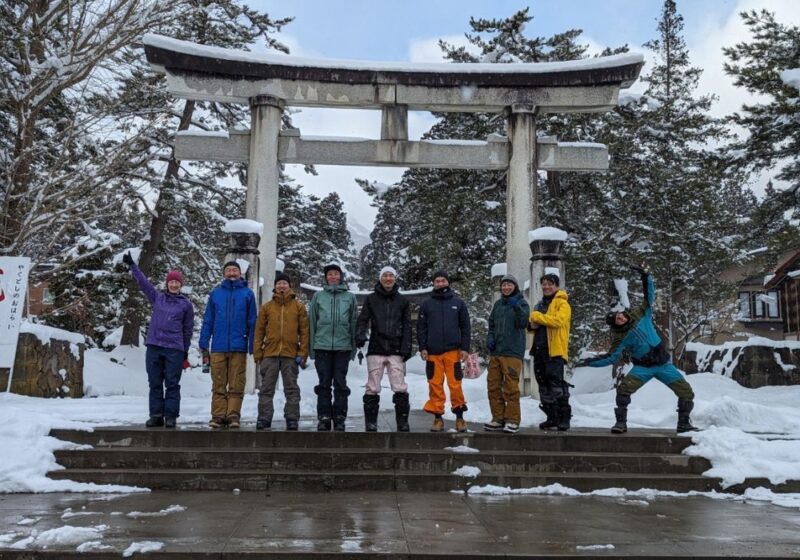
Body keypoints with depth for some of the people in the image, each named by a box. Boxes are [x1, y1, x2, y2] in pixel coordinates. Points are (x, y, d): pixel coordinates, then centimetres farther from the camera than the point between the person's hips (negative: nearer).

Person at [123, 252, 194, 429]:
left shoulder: (186, 304, 6)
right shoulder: (157, 298, 12)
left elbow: (188, 329, 7)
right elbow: (143, 282, 15)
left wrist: (185, 352, 7)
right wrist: (131, 265, 15)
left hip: (174, 349, -3)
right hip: (153, 347, 3)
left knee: (172, 384, -2)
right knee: (155, 383, 5)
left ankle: (171, 416, 2)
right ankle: (156, 415, 10)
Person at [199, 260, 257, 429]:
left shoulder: (247, 293, 7)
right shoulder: (215, 293, 11)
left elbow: (252, 322, 4)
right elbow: (208, 320, 10)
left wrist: (253, 347, -1)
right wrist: (204, 344, 3)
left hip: (238, 347, -1)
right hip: (218, 347, 2)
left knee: (236, 385, 1)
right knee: (218, 384, 4)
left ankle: (233, 415, 6)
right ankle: (218, 415, 9)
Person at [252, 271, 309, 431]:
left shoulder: (298, 307, 6)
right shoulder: (267, 307, 9)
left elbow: (304, 331, 3)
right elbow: (259, 331, 8)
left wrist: (303, 353, -4)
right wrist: (257, 354, 1)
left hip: (291, 355, -1)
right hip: (270, 354, 1)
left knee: (291, 389, 4)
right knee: (266, 389, 4)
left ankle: (292, 419, 9)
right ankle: (264, 419, 9)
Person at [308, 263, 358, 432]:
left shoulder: (350, 297, 9)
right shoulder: (318, 296, 9)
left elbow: (354, 323, 8)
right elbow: (312, 322, 8)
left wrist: (354, 347, 3)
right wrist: (311, 347, 3)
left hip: (342, 346, 0)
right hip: (322, 346, 0)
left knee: (340, 383, 4)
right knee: (324, 383, 4)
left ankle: (340, 419, 10)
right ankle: (323, 418, 10)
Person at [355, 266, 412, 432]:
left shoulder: (402, 301, 11)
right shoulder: (371, 299, 9)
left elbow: (407, 326, 8)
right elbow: (363, 320, 3)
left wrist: (406, 348, -2)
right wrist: (360, 335, -17)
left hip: (396, 351, 0)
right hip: (376, 350, 0)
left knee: (400, 388, -4)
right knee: (373, 388, 3)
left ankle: (402, 422, 4)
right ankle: (371, 422, 10)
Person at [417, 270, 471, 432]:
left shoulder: (458, 303, 10)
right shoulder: (426, 304, 10)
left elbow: (465, 327, 9)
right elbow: (421, 328, 8)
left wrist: (465, 348, 1)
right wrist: (422, 348, -2)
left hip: (453, 351, -1)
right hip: (433, 352, 1)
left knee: (455, 384, -3)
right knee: (435, 385, 2)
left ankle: (459, 417, 9)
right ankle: (437, 417, 10)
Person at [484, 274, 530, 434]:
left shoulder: (521, 303, 0)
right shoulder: (498, 304, 15)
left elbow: (523, 323, -15)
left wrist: (517, 307, -28)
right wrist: (490, 338, 7)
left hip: (512, 352, -6)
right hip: (495, 351, 6)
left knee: (511, 387, -6)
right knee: (493, 386, 7)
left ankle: (512, 420, 2)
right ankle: (498, 418, 17)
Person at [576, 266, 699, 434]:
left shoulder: (641, 315, -2)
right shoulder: (620, 338, -7)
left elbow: (650, 296, -1)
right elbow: (611, 357, -8)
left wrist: (645, 276, -13)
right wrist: (590, 362, -18)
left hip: (663, 364, 2)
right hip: (643, 367, -2)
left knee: (687, 392, -2)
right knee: (623, 388, -25)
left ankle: (684, 423, 17)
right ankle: (621, 422, -12)